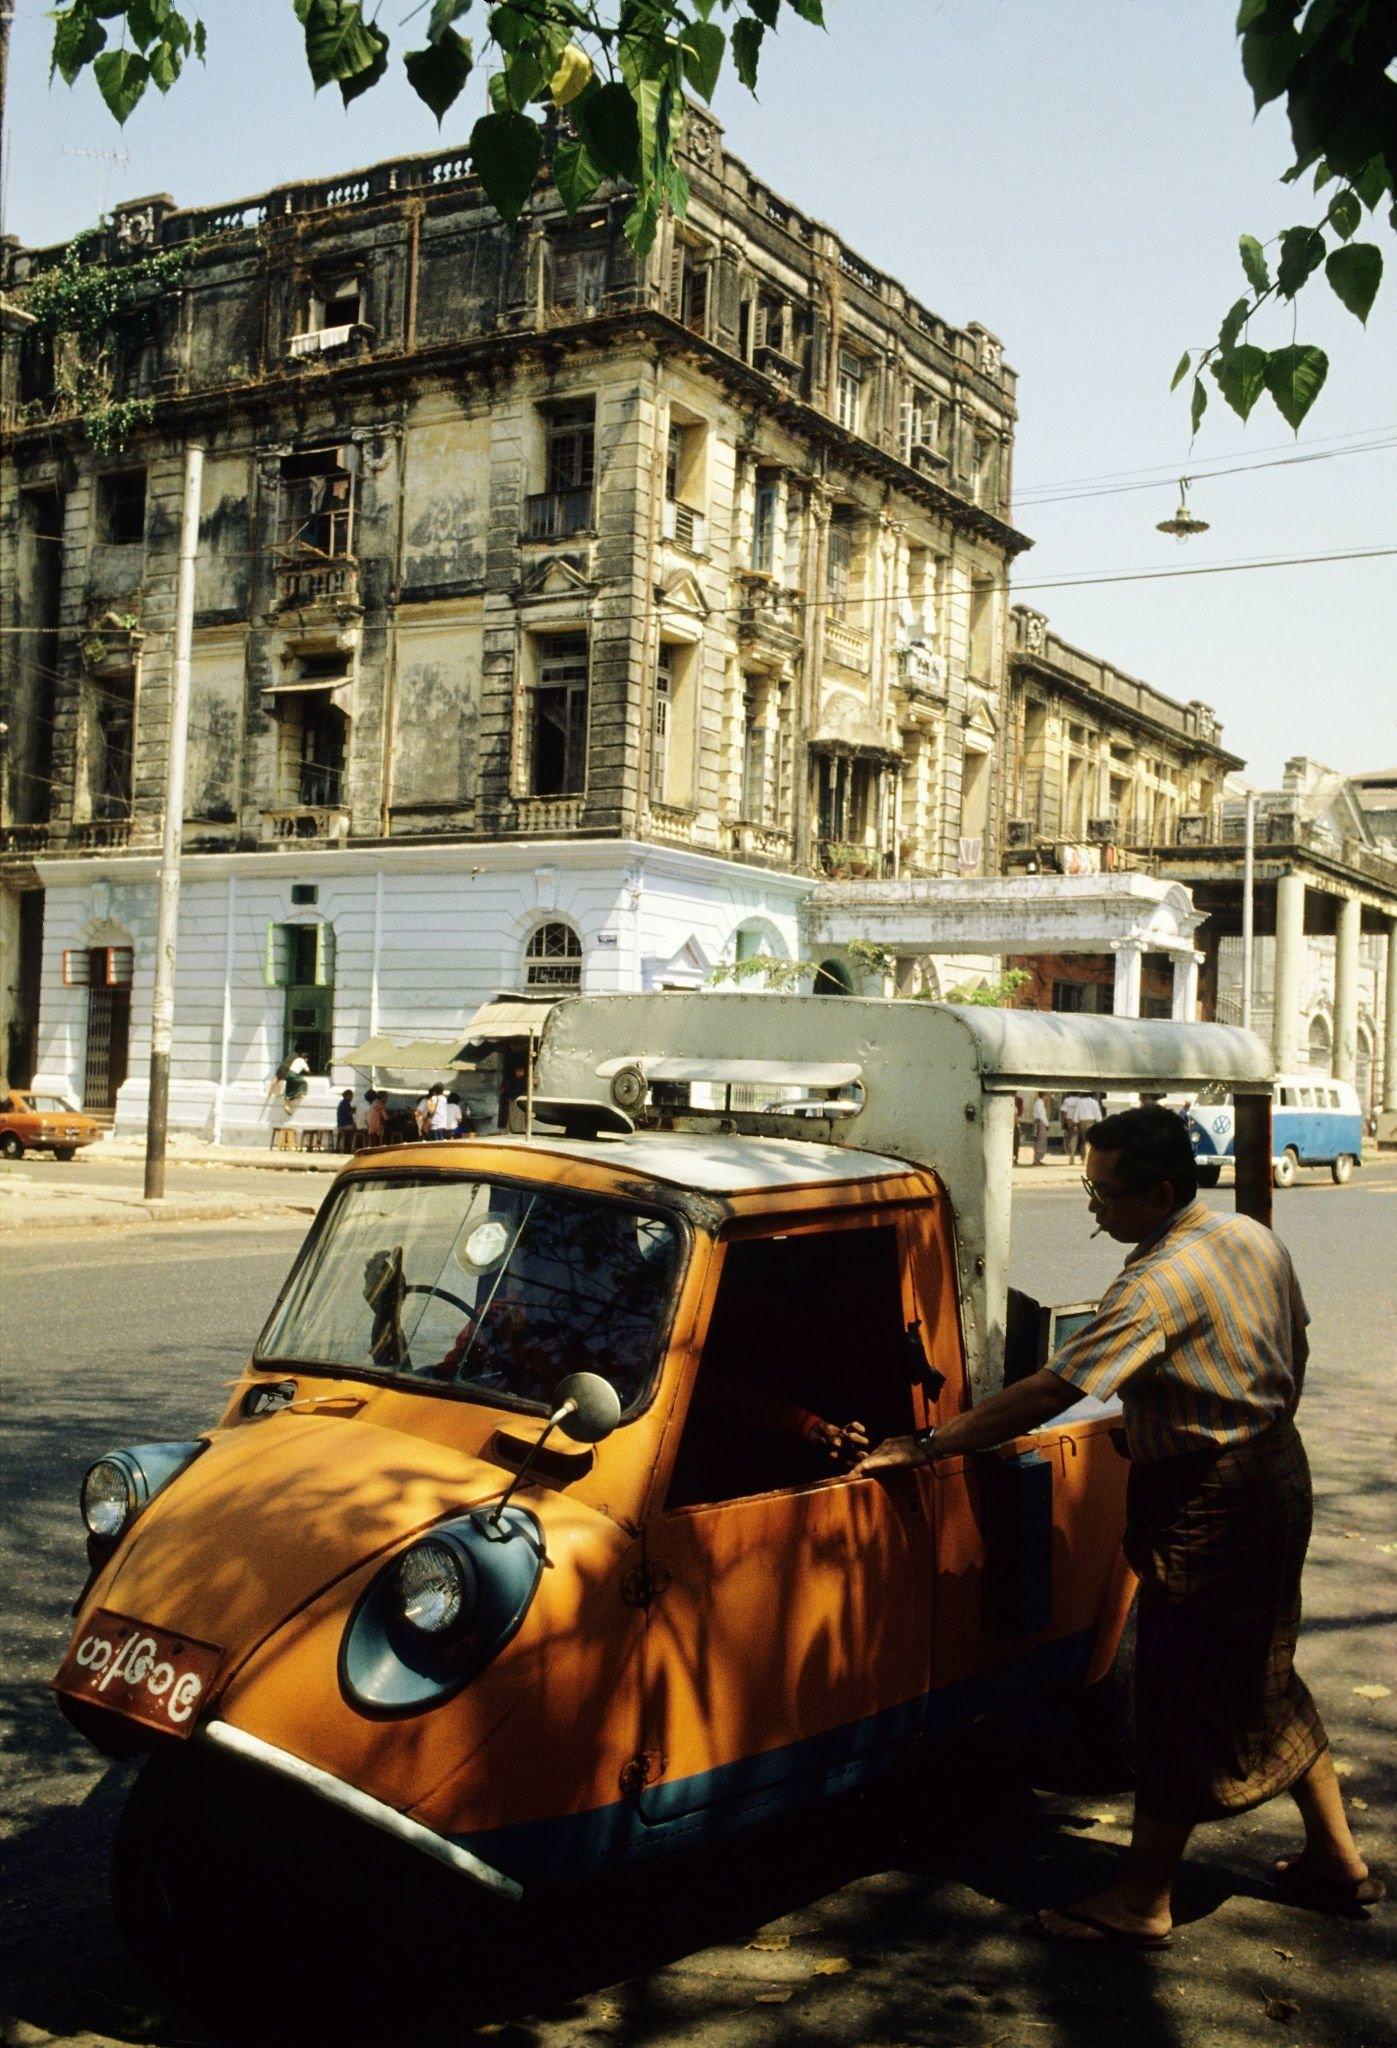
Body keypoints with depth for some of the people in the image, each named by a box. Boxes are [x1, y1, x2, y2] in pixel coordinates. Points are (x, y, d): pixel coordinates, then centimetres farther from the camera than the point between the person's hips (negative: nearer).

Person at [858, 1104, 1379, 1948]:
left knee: (1182, 1697, -1)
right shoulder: (1256, 1240, 3)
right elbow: (1295, 1351, 16)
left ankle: (1143, 1900, 10)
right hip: (1279, 1474, 9)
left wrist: (927, 1445, -25)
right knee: (1263, 1680, 21)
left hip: (1207, 1504, -9)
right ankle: (1337, 1859, 31)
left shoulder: (1159, 1284, -25)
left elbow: (1051, 1391, -29)